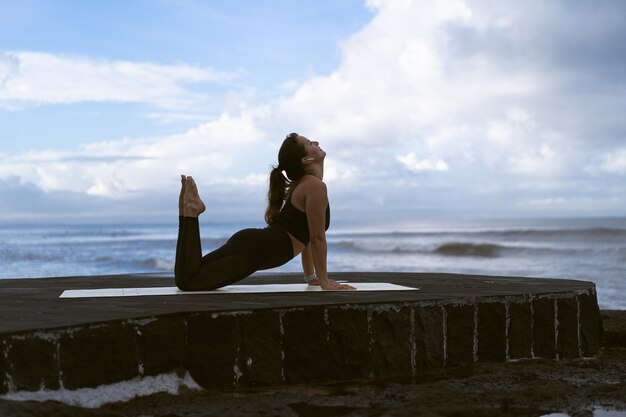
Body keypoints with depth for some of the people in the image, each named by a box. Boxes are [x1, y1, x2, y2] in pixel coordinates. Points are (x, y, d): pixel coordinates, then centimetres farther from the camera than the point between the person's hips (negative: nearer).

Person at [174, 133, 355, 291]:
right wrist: (325, 282, -5)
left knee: (187, 278, 12)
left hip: (251, 243, 10)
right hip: (253, 251, -10)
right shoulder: (315, 186, -10)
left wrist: (311, 277, 26)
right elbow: (317, 238, -10)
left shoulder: (303, 184, 21)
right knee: (187, 281, -19)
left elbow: (305, 235, 25)